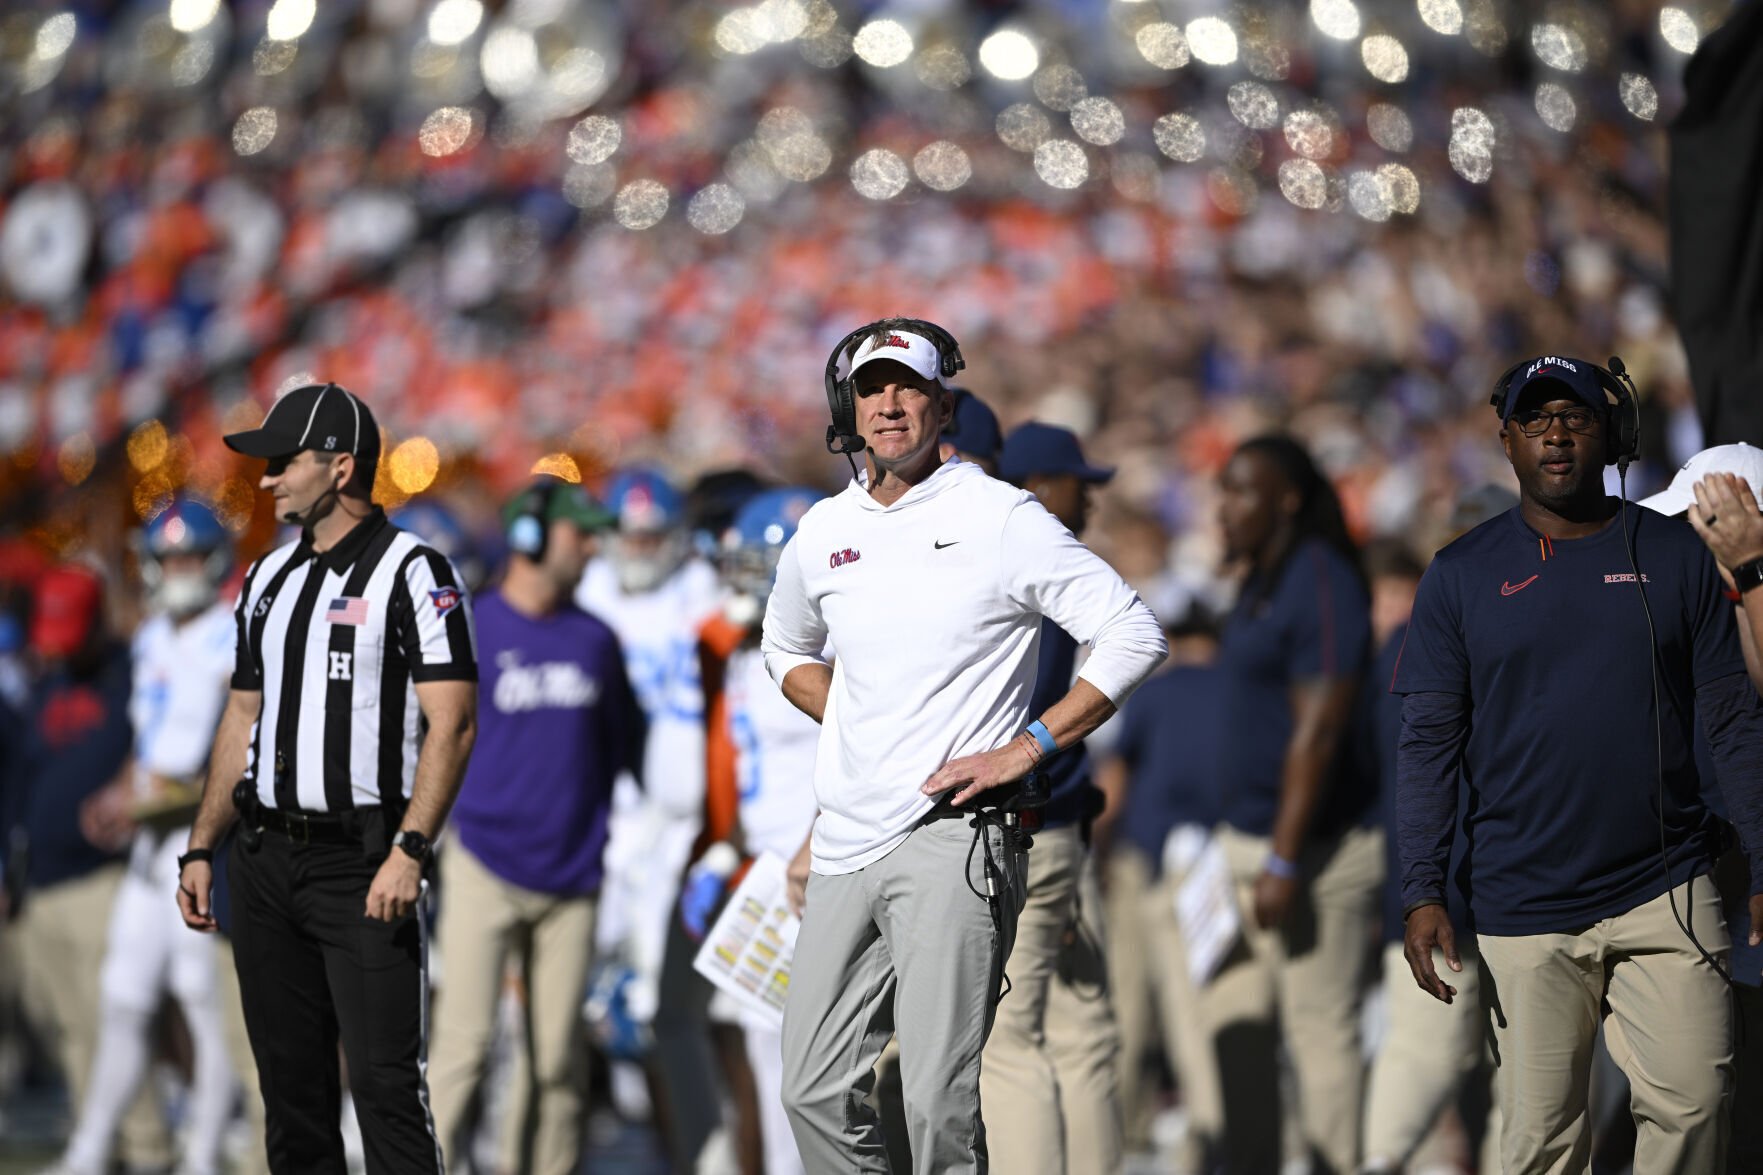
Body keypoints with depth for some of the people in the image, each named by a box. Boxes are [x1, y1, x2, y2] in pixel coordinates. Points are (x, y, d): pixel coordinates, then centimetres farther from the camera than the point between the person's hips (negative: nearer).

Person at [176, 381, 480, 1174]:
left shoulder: (412, 572, -6)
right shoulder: (267, 578, 15)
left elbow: (452, 723, -12)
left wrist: (408, 852, -21)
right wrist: (201, 849, 14)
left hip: (361, 863, -7)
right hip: (265, 861, 7)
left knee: (385, 1080, -11)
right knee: (288, 1080, 9)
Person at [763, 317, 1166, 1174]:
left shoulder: (1001, 517, -4)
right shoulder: (822, 533, 12)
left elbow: (1135, 638, -6)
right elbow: (786, 650, 33)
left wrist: (1025, 747, -10)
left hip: (952, 838, -6)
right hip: (845, 845, 6)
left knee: (938, 1104, -12)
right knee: (816, 1093, 5)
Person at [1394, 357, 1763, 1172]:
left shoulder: (1675, 555, 7)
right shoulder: (1461, 575, 5)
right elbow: (1429, 743, 3)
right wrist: (1424, 892, -7)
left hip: (1666, 891, 1)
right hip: (1523, 909, 0)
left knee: (1691, 1103, -8)